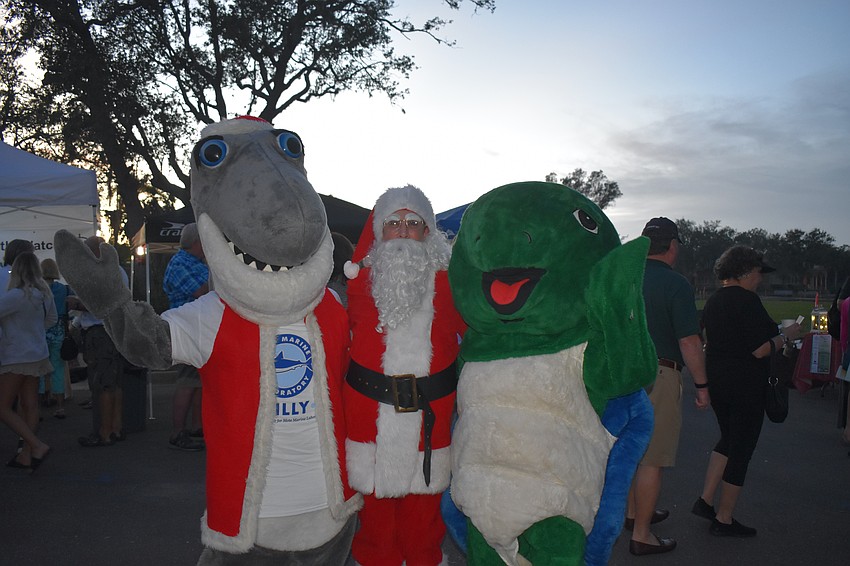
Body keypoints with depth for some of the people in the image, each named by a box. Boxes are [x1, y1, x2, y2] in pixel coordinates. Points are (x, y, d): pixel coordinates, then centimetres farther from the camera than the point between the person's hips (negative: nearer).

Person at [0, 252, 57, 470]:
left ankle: (37, 446, -4)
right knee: (30, 405, 11)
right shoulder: (44, 293, 3)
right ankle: (26, 456, 17)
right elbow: (52, 319, 17)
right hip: (37, 355, 8)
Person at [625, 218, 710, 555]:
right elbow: (689, 341, -17)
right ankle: (641, 535, 9)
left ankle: (634, 512, 36)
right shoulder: (675, 284, -14)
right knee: (652, 459, 1)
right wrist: (701, 384, -7)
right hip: (658, 377, -7)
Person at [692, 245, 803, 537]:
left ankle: (705, 500, 20)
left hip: (716, 381, 8)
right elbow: (761, 350, -20)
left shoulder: (713, 301, 9)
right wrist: (786, 335, -4)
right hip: (745, 385, -8)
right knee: (741, 449, 4)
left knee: (728, 439, 23)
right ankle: (723, 519, 14)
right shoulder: (746, 300, -17)